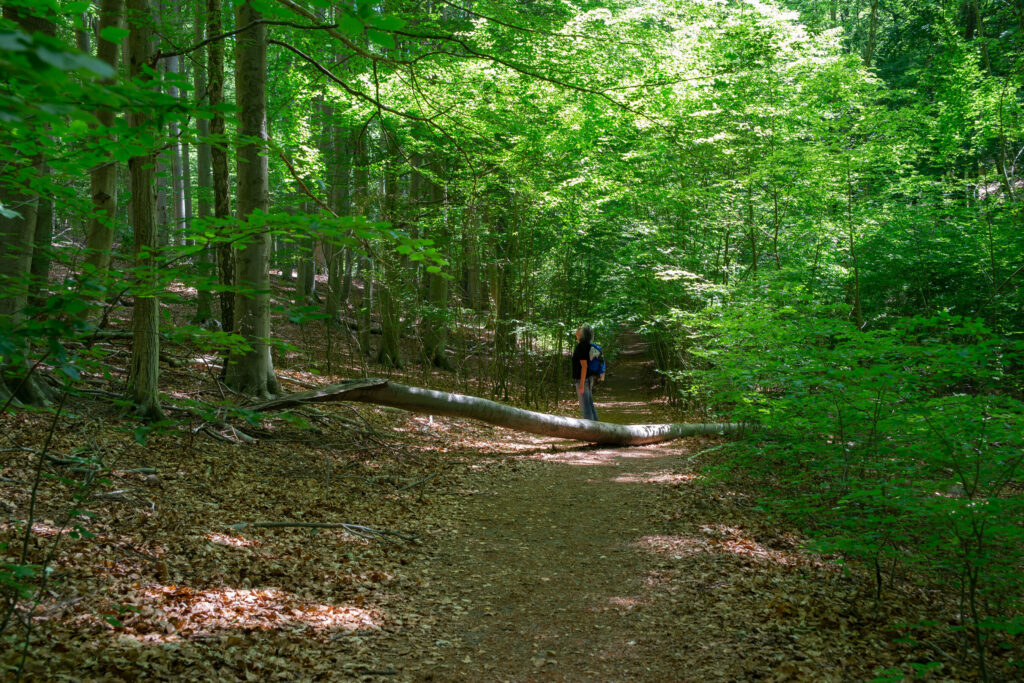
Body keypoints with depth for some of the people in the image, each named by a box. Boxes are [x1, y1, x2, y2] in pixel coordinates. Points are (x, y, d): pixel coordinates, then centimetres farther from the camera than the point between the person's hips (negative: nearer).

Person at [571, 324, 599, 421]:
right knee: (590, 405, 14)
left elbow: (584, 366, -23)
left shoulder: (581, 346, -19)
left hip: (582, 380, -9)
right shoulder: (586, 345, 10)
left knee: (585, 406, -4)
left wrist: (581, 384, -23)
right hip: (589, 379, 9)